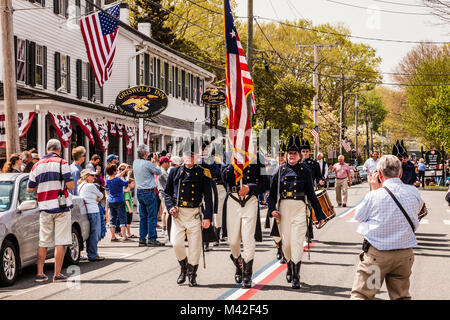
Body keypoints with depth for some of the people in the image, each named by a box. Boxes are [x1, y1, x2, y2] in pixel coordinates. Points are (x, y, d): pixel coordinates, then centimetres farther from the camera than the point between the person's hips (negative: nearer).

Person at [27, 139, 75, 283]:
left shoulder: (37, 166, 9)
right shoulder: (61, 163, -5)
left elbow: (29, 189, 13)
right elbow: (70, 185, -11)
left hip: (45, 208, 4)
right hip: (61, 207, -4)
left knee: (43, 242, 10)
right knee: (60, 242, -1)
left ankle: (40, 273, 10)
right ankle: (57, 274, -2)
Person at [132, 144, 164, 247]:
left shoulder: (135, 162, 6)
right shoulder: (147, 163, -16)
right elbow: (158, 171, -4)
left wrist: (152, 164, 15)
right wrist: (155, 165, 13)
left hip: (139, 191, 8)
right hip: (149, 192, -8)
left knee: (143, 216, 11)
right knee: (152, 216, -3)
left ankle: (142, 239, 11)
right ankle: (152, 239, -4)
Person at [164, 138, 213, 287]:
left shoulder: (203, 173, 3)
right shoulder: (175, 172, 8)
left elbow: (208, 196, 1)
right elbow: (167, 192, 15)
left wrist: (207, 217, -6)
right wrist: (171, 206, -3)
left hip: (194, 213, -1)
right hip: (178, 213, 1)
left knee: (195, 245, 1)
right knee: (177, 243, -10)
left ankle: (192, 274, 17)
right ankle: (183, 268, 16)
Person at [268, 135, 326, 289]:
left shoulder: (305, 171, 2)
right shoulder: (281, 170, 6)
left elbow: (311, 194, 5)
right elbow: (272, 192, 8)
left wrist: (320, 215, 5)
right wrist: (272, 209, -7)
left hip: (299, 209, -2)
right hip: (283, 210, 2)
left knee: (297, 243, -9)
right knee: (286, 243, 9)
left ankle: (296, 277, -6)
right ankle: (290, 268, 35)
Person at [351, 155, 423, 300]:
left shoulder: (374, 196, -14)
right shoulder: (414, 193, -4)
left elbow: (358, 216, 4)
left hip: (376, 254, -4)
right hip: (405, 254, 4)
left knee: (360, 295, 5)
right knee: (401, 296, 15)